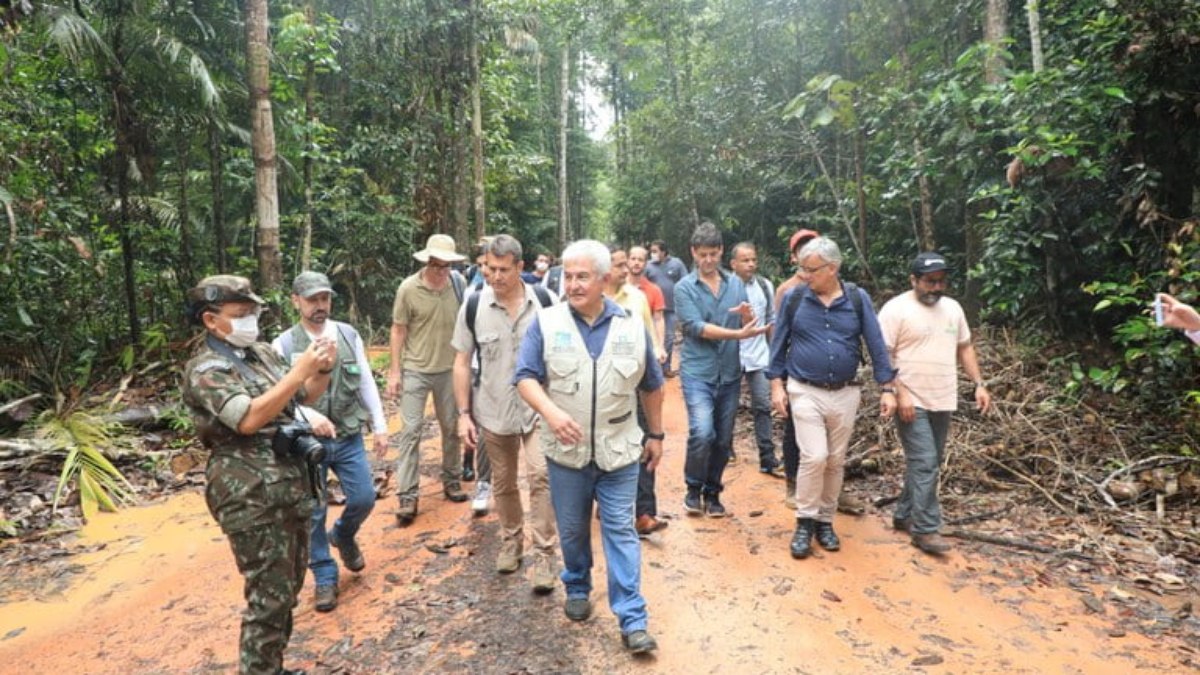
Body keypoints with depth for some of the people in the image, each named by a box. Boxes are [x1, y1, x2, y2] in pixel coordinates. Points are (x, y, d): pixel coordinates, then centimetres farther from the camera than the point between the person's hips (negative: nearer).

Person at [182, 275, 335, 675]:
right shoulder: (205, 370, -12)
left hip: (292, 484, 8)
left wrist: (323, 370, -2)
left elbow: (303, 397, 18)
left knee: (289, 587, 18)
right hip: (251, 497, -8)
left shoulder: (263, 353, 10)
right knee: (269, 596, -1)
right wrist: (298, 371, -25)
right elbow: (248, 418, -25)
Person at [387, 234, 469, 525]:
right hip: (416, 370, -2)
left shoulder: (459, 284, -6)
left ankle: (451, 480, 31)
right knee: (412, 429, 0)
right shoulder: (408, 288, -12)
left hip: (449, 369, 3)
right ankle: (407, 496, 6)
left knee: (452, 427, 13)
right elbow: (398, 330, -5)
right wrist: (394, 370, -6)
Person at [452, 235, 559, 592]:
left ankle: (544, 554, 1)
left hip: (538, 407, -1)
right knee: (503, 483, 16)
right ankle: (511, 541, 37)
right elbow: (462, 363, 1)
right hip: (494, 412, 2)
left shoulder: (543, 301, -7)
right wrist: (464, 413, -3)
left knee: (540, 475, -13)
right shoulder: (474, 306, -6)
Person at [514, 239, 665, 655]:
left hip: (619, 450, 0)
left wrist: (656, 435, 12)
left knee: (621, 531, 4)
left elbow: (652, 386, 9)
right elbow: (525, 377, -9)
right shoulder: (546, 322, -5)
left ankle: (632, 620, 11)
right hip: (566, 450, 0)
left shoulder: (631, 327, -1)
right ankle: (577, 589, 41)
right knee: (572, 530, 16)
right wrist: (551, 412, -27)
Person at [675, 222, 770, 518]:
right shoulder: (684, 287, -4)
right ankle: (694, 488, 7)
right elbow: (696, 327, -15)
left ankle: (712, 492, 29)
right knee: (702, 432, -18)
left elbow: (749, 326, 6)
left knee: (724, 439, 10)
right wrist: (737, 334, -21)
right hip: (697, 372, -4)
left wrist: (748, 315, -17)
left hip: (730, 373, 4)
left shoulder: (736, 283, 7)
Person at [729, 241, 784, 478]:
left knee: (763, 406, 3)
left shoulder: (766, 286, 2)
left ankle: (768, 459, 8)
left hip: (759, 356, 3)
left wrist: (773, 350, 11)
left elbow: (771, 320, 10)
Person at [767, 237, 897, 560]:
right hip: (806, 392, -2)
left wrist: (887, 388, -3)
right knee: (814, 457, -10)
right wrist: (776, 385, -1)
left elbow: (876, 345, 0)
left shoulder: (858, 299, -2)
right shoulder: (794, 298, -4)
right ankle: (805, 522, 7)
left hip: (845, 394, 2)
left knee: (836, 461, 11)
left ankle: (825, 520, 26)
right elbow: (779, 343, 3)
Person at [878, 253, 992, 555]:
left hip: (943, 402, 7)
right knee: (924, 464, -9)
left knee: (927, 463, 13)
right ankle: (925, 530, -1)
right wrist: (899, 393, -20)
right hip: (912, 402, -7)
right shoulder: (896, 309, -10)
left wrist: (979, 384, 9)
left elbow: (965, 347, 19)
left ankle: (904, 515, 27)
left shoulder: (953, 308, 12)